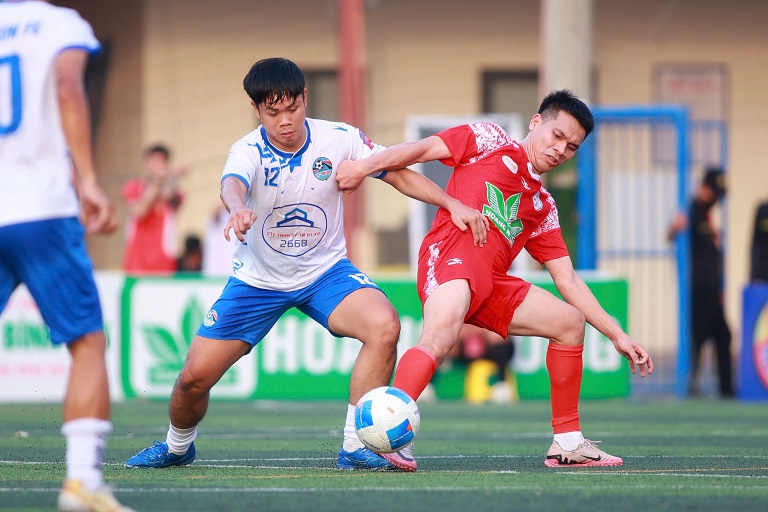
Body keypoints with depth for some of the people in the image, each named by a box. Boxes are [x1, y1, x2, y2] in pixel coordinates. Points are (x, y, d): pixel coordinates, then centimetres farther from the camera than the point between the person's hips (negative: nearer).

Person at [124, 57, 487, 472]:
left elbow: (399, 175, -5)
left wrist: (453, 204, -19)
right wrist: (238, 209, -69)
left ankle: (355, 447, -17)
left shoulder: (338, 139, -14)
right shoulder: (249, 152, -21)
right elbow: (231, 184, -45)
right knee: (195, 375, -5)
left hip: (325, 271, 1)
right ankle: (177, 446, 31)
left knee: (384, 326, -28)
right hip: (257, 279, -1)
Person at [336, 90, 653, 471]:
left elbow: (567, 280, 26)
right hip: (451, 252, -8)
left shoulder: (543, 207, 28)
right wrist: (366, 165, -12)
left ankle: (567, 443, 18)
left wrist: (617, 335, 20)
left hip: (491, 284, 8)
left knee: (570, 322, 14)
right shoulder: (490, 141, 14)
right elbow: (422, 149, 5)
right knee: (441, 336, -35)